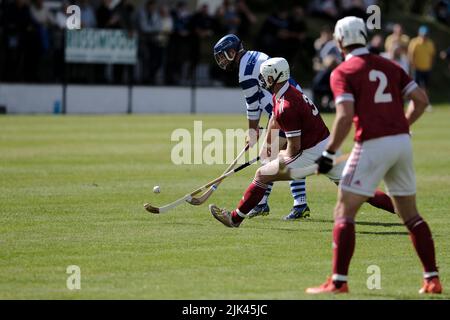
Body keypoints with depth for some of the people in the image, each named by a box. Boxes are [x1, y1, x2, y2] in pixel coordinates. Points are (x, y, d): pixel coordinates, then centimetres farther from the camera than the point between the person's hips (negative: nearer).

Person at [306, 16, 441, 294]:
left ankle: (339, 282, -5)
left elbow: (345, 117, -15)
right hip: (402, 142, 6)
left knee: (344, 212, 1)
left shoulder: (343, 73, -3)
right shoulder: (389, 66, 15)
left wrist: (330, 152, -9)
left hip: (372, 145, -6)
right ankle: (432, 280, 13)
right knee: (411, 214, 16)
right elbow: (421, 100, 10)